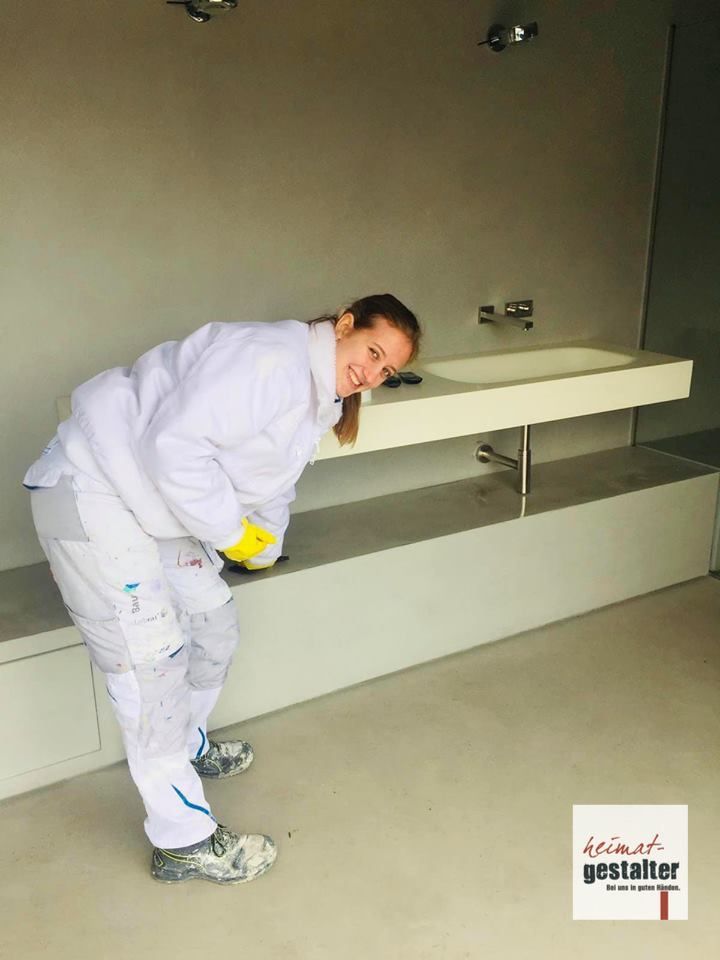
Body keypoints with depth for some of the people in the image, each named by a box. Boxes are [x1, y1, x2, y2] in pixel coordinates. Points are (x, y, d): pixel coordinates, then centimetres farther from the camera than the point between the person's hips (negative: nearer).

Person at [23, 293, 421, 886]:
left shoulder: (320, 401, 9)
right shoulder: (268, 357, -24)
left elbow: (275, 483, 25)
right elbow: (176, 445, -31)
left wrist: (266, 545, 37)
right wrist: (231, 533, -19)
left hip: (156, 505, 10)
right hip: (90, 490, -10)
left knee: (213, 626, 16)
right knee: (151, 660, -8)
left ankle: (187, 749, 42)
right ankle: (186, 843, 4)